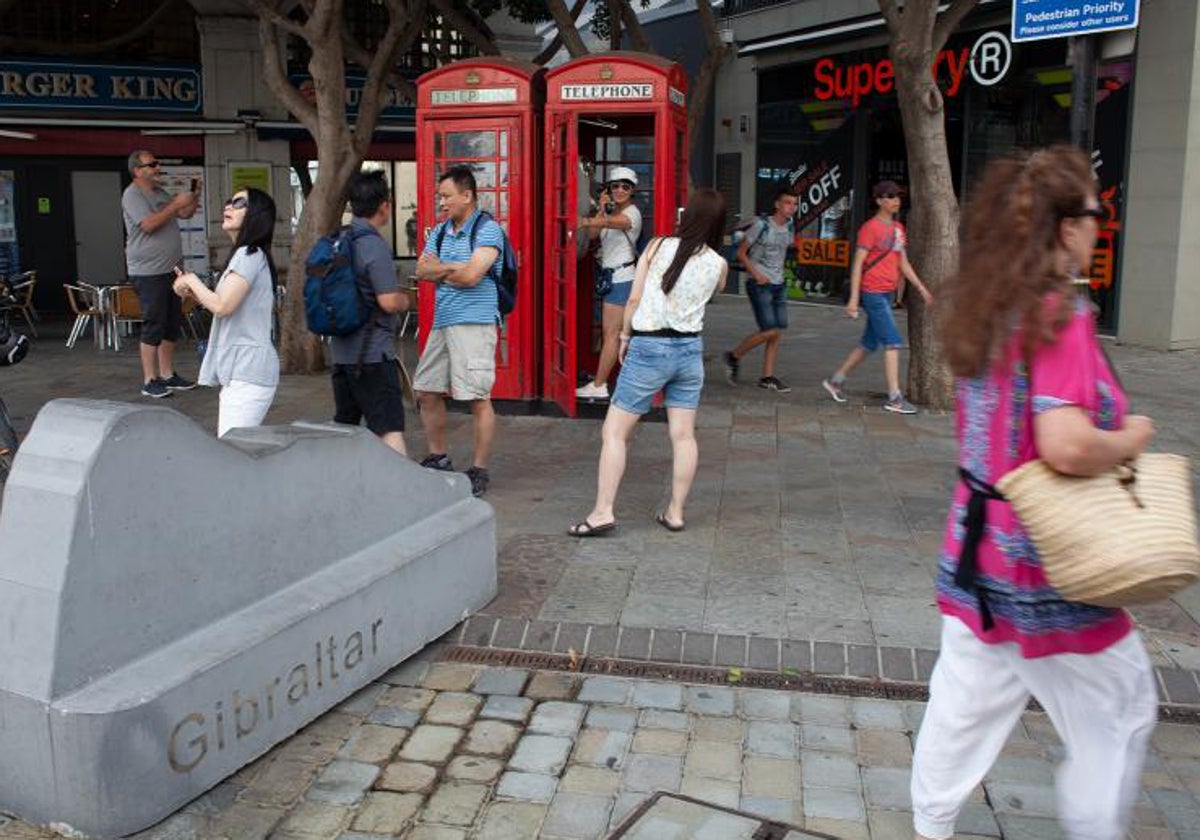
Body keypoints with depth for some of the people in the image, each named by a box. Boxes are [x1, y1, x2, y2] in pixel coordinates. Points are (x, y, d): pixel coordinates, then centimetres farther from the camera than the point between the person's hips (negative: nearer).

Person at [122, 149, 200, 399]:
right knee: (154, 326, -7)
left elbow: (186, 214, 20)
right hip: (148, 272, -8)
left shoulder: (160, 192, 17)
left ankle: (167, 375, 20)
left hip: (170, 269, 8)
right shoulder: (132, 194, -9)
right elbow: (148, 224, -21)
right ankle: (149, 381, -2)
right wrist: (176, 204, -18)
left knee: (172, 325, 11)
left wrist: (194, 196, 3)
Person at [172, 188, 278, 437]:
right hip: (239, 370, 10)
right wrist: (194, 293, 9)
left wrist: (191, 280, -4)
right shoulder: (249, 255, 20)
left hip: (247, 372, -10)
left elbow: (222, 305, -20)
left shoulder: (249, 255, -12)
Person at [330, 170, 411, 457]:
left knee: (343, 426, 16)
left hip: (341, 350, 8)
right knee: (389, 429, -9)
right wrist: (404, 300, 2)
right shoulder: (375, 246, -15)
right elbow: (388, 302, -20)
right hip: (372, 352, -8)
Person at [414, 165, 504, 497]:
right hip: (442, 322, 8)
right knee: (426, 392, 13)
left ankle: (479, 471, 6)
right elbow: (421, 271, 6)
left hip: (474, 323, -8)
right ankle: (438, 458, 28)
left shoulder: (487, 229, -7)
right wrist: (455, 269, -10)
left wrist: (439, 268, -1)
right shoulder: (440, 232, 16)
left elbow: (470, 275, -17)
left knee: (479, 399, -4)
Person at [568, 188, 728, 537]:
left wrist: (625, 336, 9)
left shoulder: (657, 247, -6)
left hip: (648, 348, -3)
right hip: (690, 350, 3)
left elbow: (634, 300, -5)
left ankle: (602, 512, -3)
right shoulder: (718, 264, -1)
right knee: (683, 435, 9)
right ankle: (675, 512, 16)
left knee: (614, 432, 2)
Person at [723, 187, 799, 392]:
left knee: (777, 331, 3)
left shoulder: (789, 227, 8)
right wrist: (757, 275, -16)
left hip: (778, 285, 7)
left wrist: (778, 275, 13)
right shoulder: (762, 225, -11)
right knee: (770, 331, -13)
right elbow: (741, 253, -8)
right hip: (759, 285, -7)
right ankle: (734, 356, 7)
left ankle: (767, 377, 10)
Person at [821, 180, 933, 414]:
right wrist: (853, 298, -17)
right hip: (873, 293, -8)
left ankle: (835, 381, 26)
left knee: (869, 344, 13)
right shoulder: (870, 228, -9)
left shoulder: (898, 228, 15)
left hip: (888, 293, 8)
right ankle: (895, 398, -9)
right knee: (893, 342, -11)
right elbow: (858, 264, -12)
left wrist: (921, 288, 13)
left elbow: (903, 263, 20)